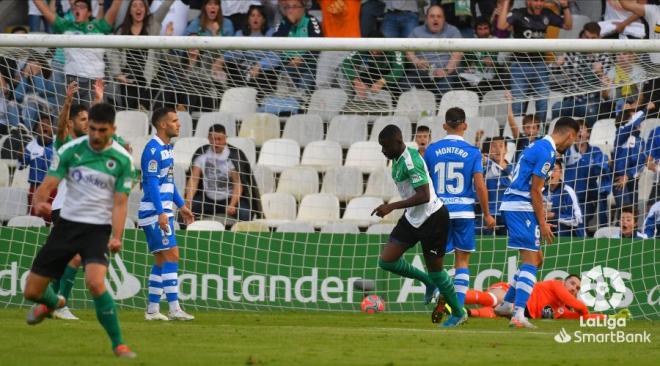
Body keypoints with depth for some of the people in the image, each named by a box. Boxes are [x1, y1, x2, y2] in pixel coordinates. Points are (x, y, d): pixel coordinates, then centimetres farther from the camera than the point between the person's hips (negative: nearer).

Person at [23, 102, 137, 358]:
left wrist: (116, 237, -20)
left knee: (95, 283, -30)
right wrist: (40, 203, -31)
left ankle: (118, 344, -17)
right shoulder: (71, 150, -4)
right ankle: (52, 303, 45)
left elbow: (120, 203, -5)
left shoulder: (122, 159, -7)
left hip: (98, 229, -3)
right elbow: (47, 186, -7)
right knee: (32, 291, 6)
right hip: (67, 223, 3)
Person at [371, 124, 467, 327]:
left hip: (432, 218, -9)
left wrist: (391, 207, -32)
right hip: (412, 218, 9)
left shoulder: (411, 162, -25)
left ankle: (458, 313, 22)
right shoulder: (397, 159, 4)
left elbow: (424, 196, -31)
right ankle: (429, 282, 21)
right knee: (386, 261, 0)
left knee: (435, 269, 2)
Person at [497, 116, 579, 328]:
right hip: (522, 208, -10)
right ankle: (518, 315, -18)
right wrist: (543, 223, -10)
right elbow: (535, 190, -15)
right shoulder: (546, 152, -14)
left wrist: (541, 219, 21)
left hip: (512, 205, 10)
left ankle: (507, 304, 24)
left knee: (534, 260, 18)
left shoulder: (538, 146, 18)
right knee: (530, 262, -12)